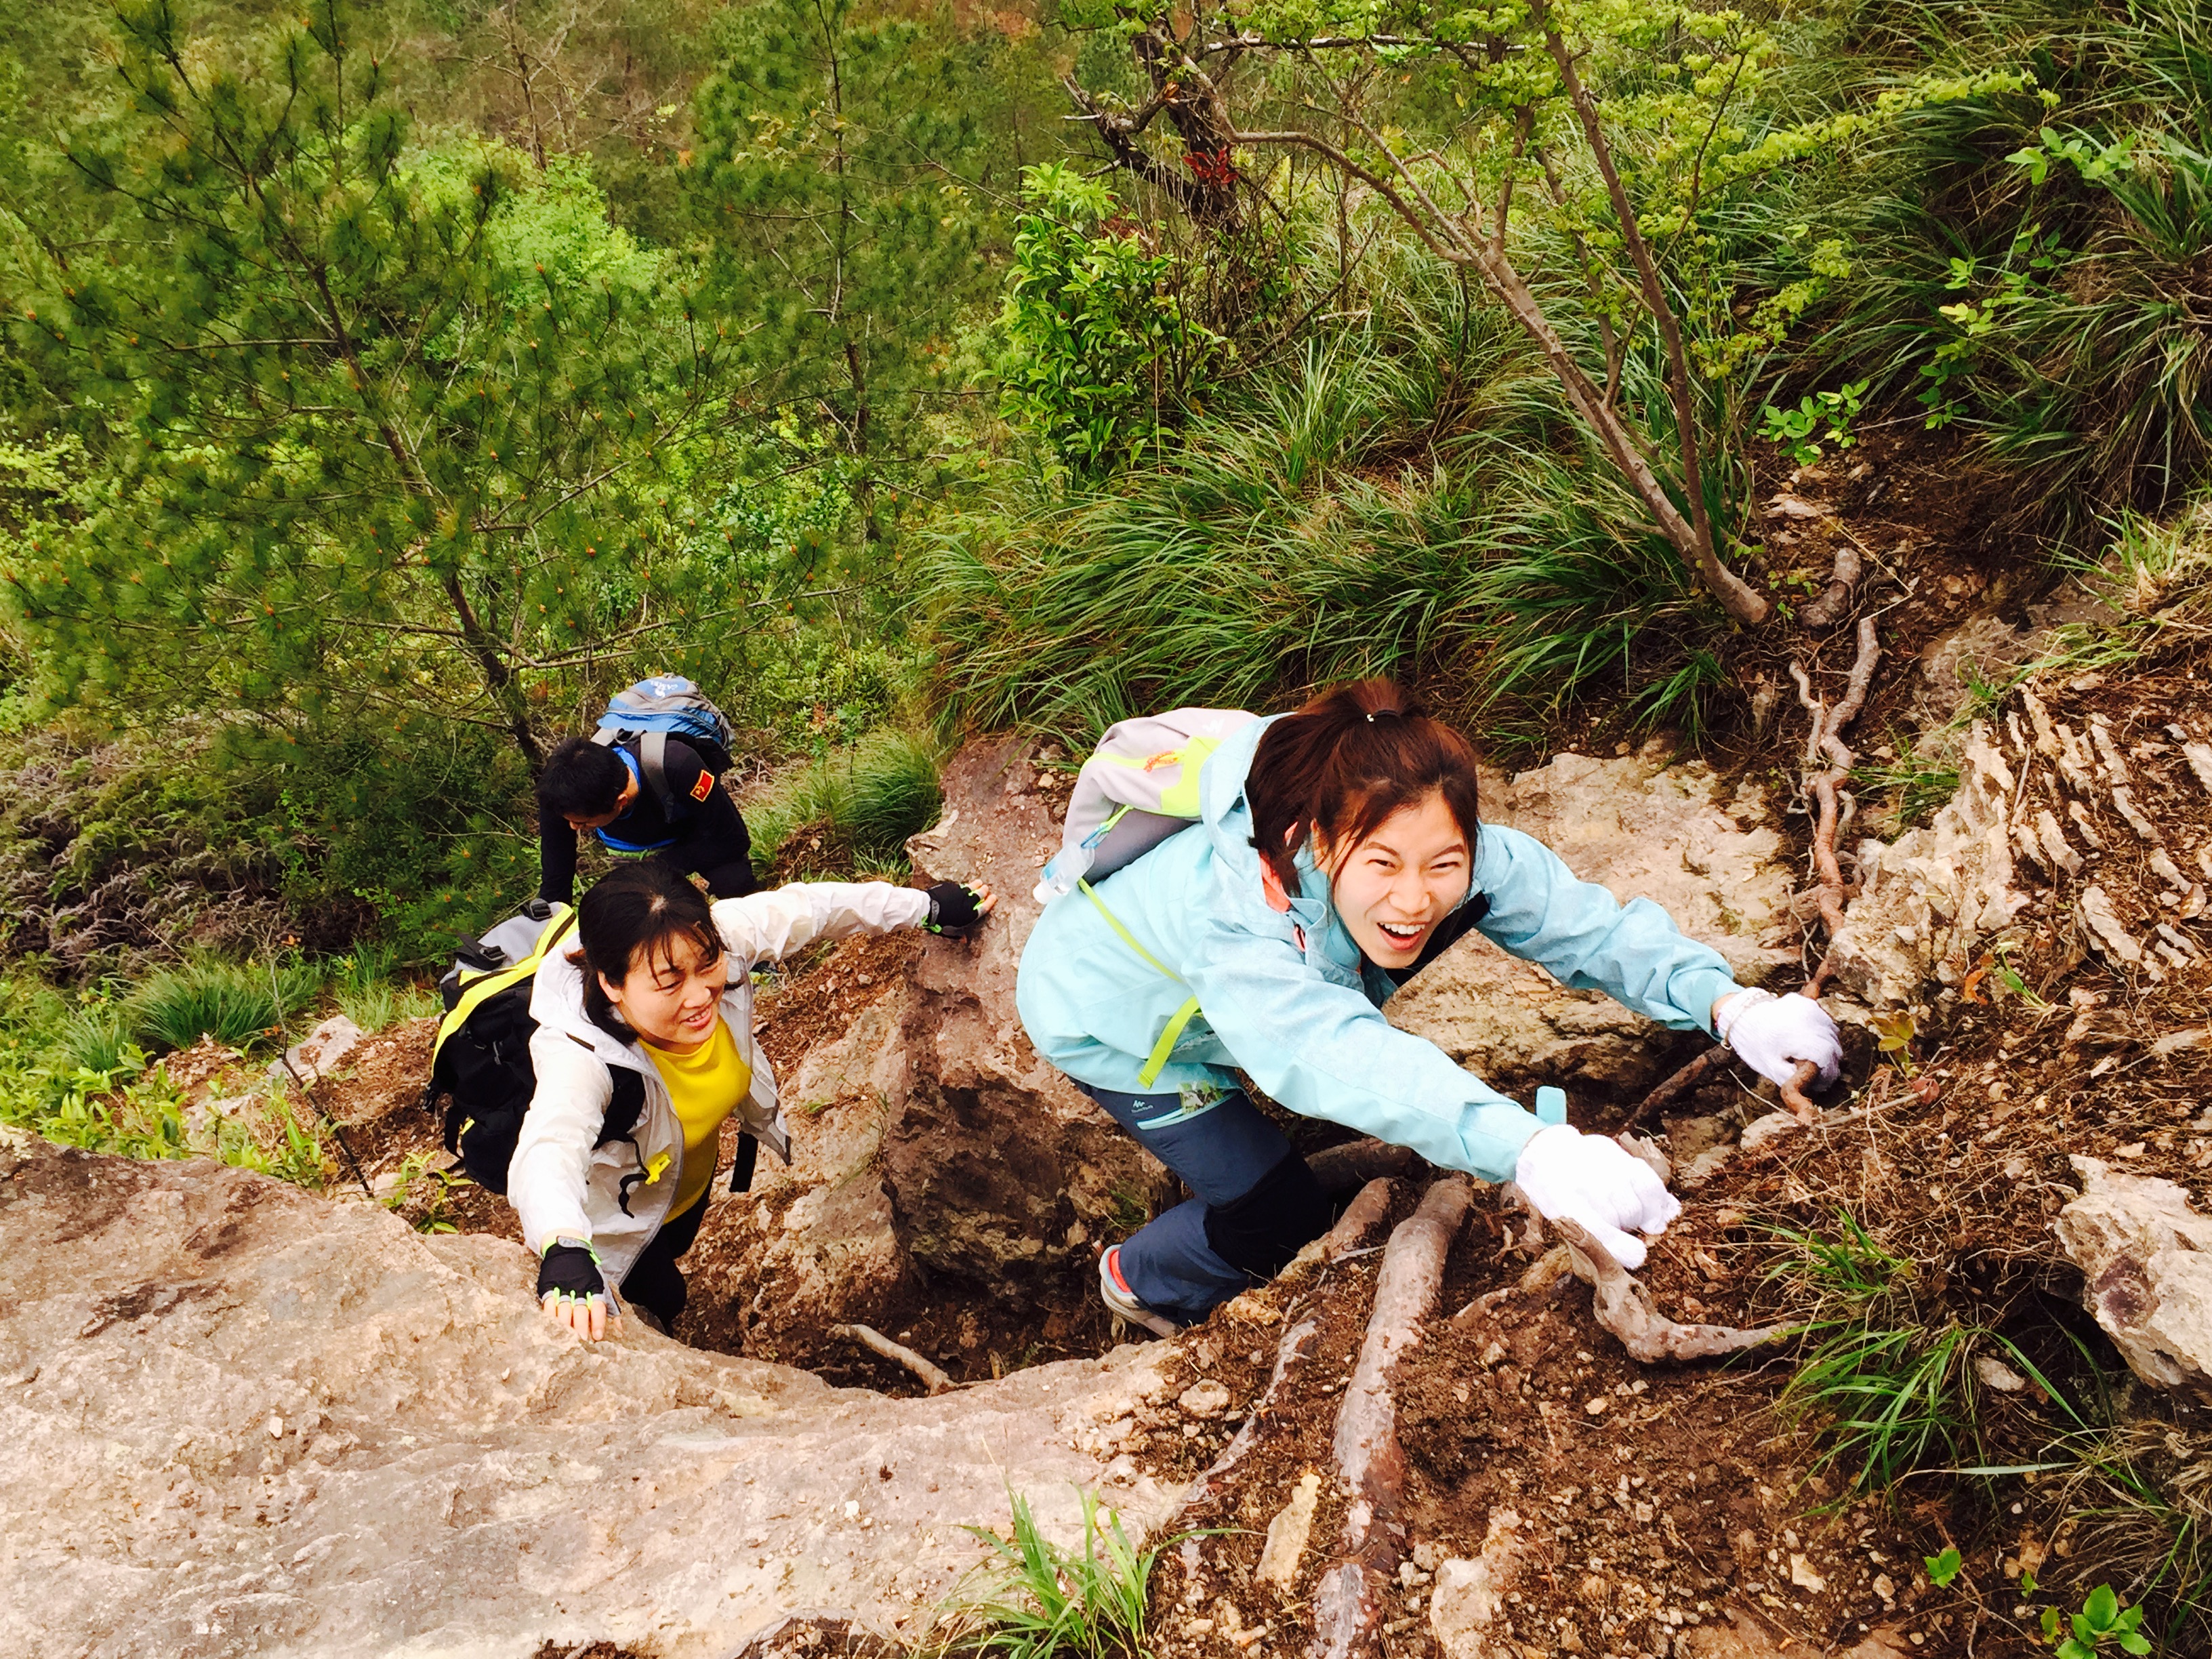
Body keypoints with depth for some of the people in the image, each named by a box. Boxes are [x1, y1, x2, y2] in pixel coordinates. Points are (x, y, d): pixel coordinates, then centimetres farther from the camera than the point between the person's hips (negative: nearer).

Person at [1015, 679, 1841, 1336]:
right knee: (1281, 1220, -3)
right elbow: (1333, 1053, -63)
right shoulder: (1232, 910, -48)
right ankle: (1143, 1283, 28)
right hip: (1108, 1015, -5)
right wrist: (1533, 1151, -76)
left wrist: (1728, 1003, -52)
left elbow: (1592, 925, -33)